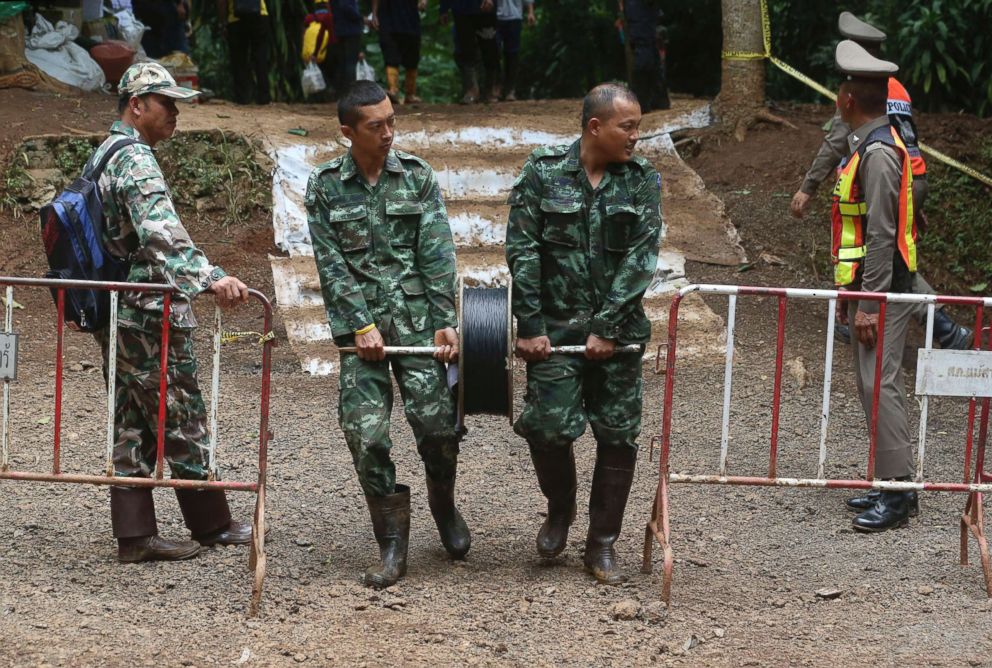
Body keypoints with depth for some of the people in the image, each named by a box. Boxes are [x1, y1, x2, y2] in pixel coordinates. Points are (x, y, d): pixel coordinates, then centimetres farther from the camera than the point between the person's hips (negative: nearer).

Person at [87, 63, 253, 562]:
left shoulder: (103, 155, 16)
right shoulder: (136, 160, -17)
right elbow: (162, 235, -34)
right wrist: (210, 278, -46)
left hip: (113, 312, 10)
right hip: (149, 317, -10)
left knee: (132, 425, 10)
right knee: (183, 424, 2)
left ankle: (134, 534, 10)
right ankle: (211, 525, 13)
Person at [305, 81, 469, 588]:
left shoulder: (417, 176, 5)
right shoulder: (325, 186, 4)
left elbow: (437, 253, 1)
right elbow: (331, 265, 0)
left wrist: (445, 321, -6)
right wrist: (360, 326, -8)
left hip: (415, 313, 0)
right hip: (359, 318, 0)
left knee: (437, 420, -7)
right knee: (365, 430, -7)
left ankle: (444, 506, 24)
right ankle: (392, 546, 4)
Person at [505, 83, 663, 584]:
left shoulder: (642, 180, 0)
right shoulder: (544, 171, -3)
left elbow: (640, 258, -6)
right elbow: (522, 250, -4)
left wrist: (607, 328, -12)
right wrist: (530, 328, -9)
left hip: (617, 329, 2)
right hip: (555, 326, -2)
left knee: (618, 435, 3)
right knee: (549, 428, -9)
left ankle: (601, 544, 16)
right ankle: (560, 509, 21)